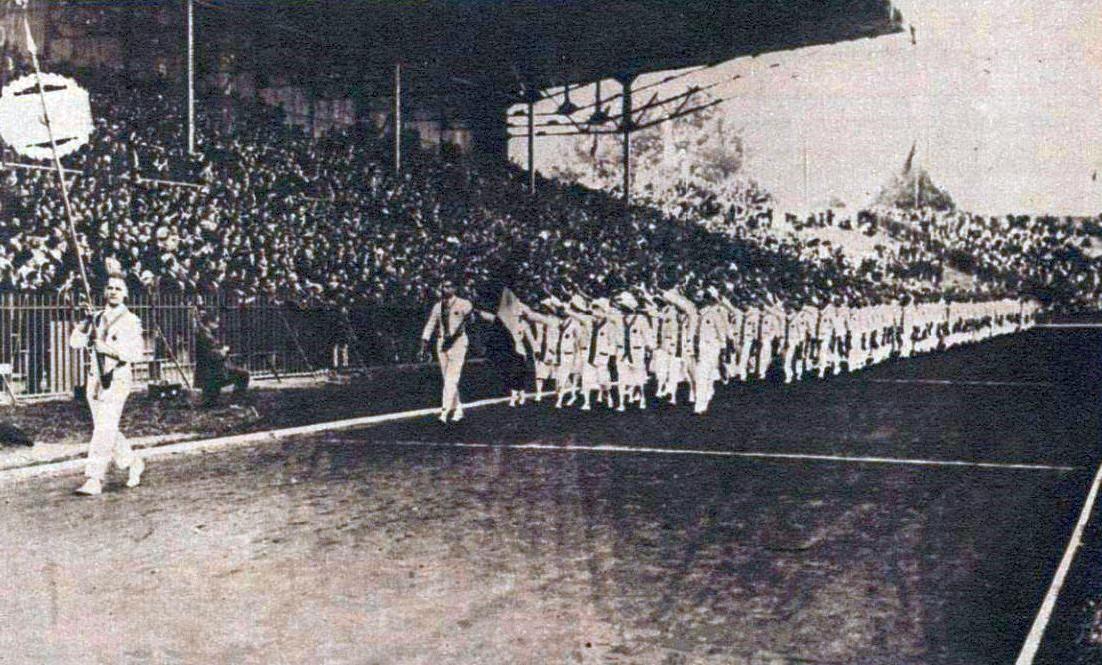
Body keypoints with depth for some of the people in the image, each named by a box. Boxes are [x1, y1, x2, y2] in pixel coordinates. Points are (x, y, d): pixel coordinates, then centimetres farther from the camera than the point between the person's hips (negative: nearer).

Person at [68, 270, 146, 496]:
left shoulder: (131, 321, -4)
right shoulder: (97, 318, 13)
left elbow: (137, 352, -16)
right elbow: (75, 341, 2)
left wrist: (109, 347, -25)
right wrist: (87, 321, -12)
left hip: (117, 381, -6)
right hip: (95, 380, 6)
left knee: (104, 430, -13)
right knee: (107, 431, 13)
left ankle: (94, 480, -13)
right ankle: (133, 463, 31)